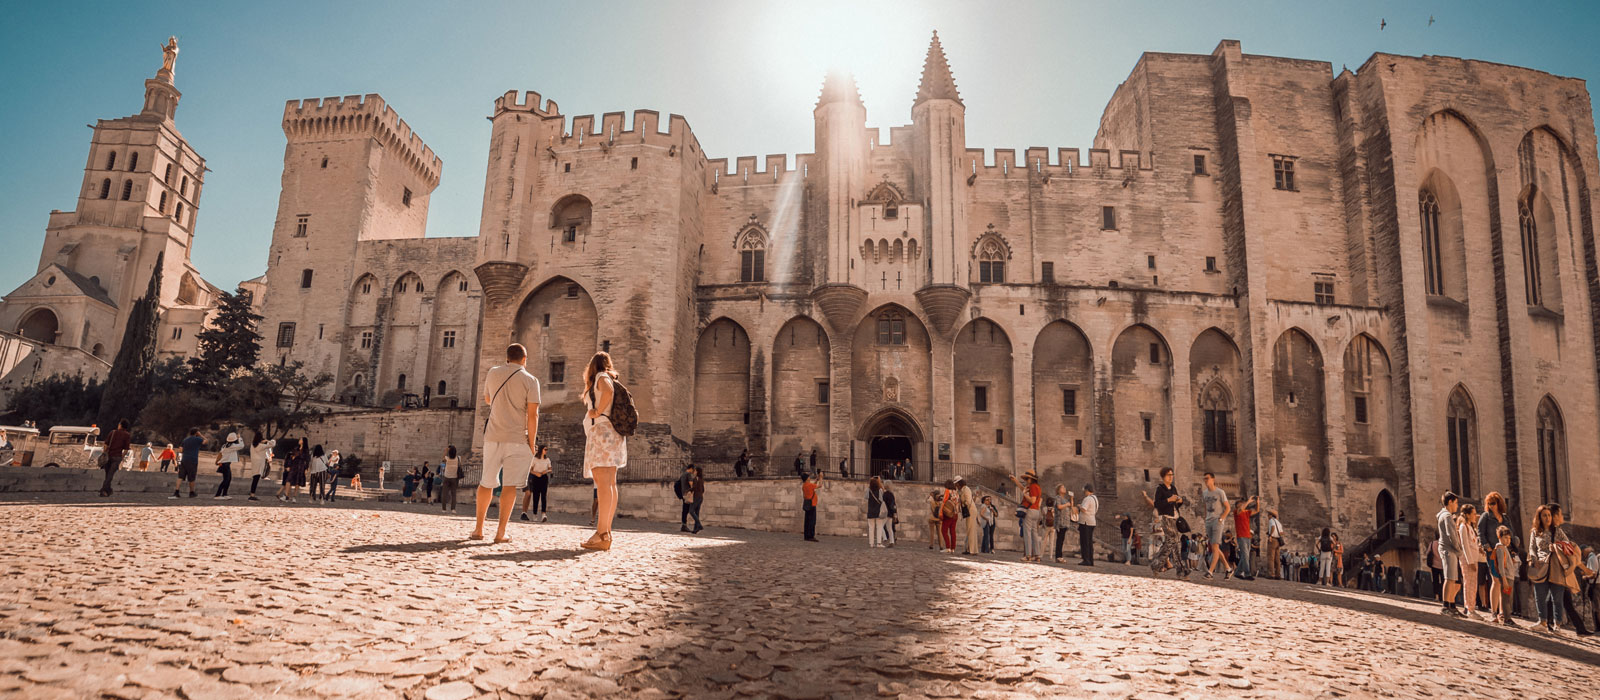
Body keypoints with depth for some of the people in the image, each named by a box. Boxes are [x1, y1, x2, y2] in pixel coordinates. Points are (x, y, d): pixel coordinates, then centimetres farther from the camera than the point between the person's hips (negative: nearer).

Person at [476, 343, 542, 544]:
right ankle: (501, 533, -6)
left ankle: (478, 529, 21)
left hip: (493, 436, 4)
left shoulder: (493, 373, 7)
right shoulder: (530, 381, -4)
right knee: (509, 485, -3)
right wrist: (531, 444, -5)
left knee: (487, 483, 15)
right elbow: (532, 415, -10)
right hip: (518, 438, -3)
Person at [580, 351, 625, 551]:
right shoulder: (611, 380, 23)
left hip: (601, 429, -9)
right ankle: (606, 533, 7)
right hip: (607, 434, 9)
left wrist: (597, 411, -13)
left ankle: (601, 535, -23)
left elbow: (608, 391, -23)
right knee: (608, 485, 6)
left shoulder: (601, 377, -2)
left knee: (603, 483, -16)